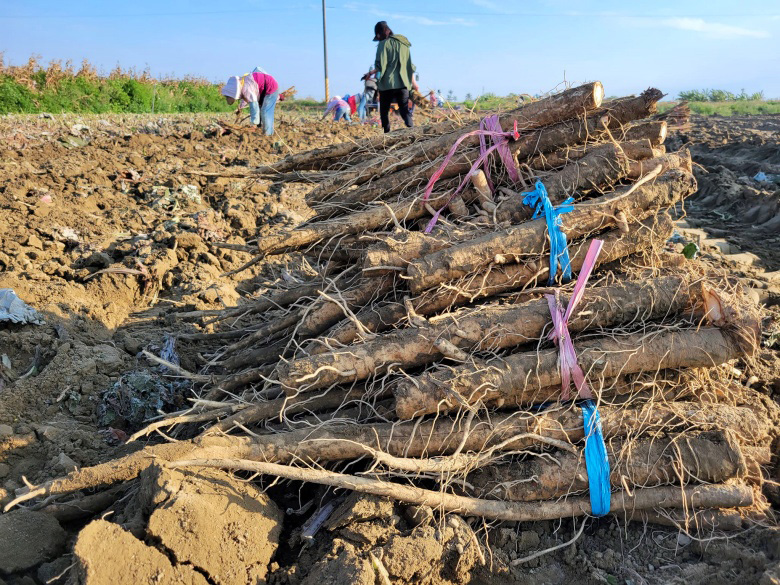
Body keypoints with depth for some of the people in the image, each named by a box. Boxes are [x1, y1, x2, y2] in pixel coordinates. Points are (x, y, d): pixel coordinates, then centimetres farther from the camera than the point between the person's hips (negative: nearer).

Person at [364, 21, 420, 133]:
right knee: (405, 110, 3)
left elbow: (380, 65, -12)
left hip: (387, 83, -4)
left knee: (384, 111, 9)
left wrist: (371, 73, 4)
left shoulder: (384, 44, -5)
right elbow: (410, 65, 16)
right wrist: (413, 81, 22)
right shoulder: (403, 43, 13)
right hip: (403, 82, 5)